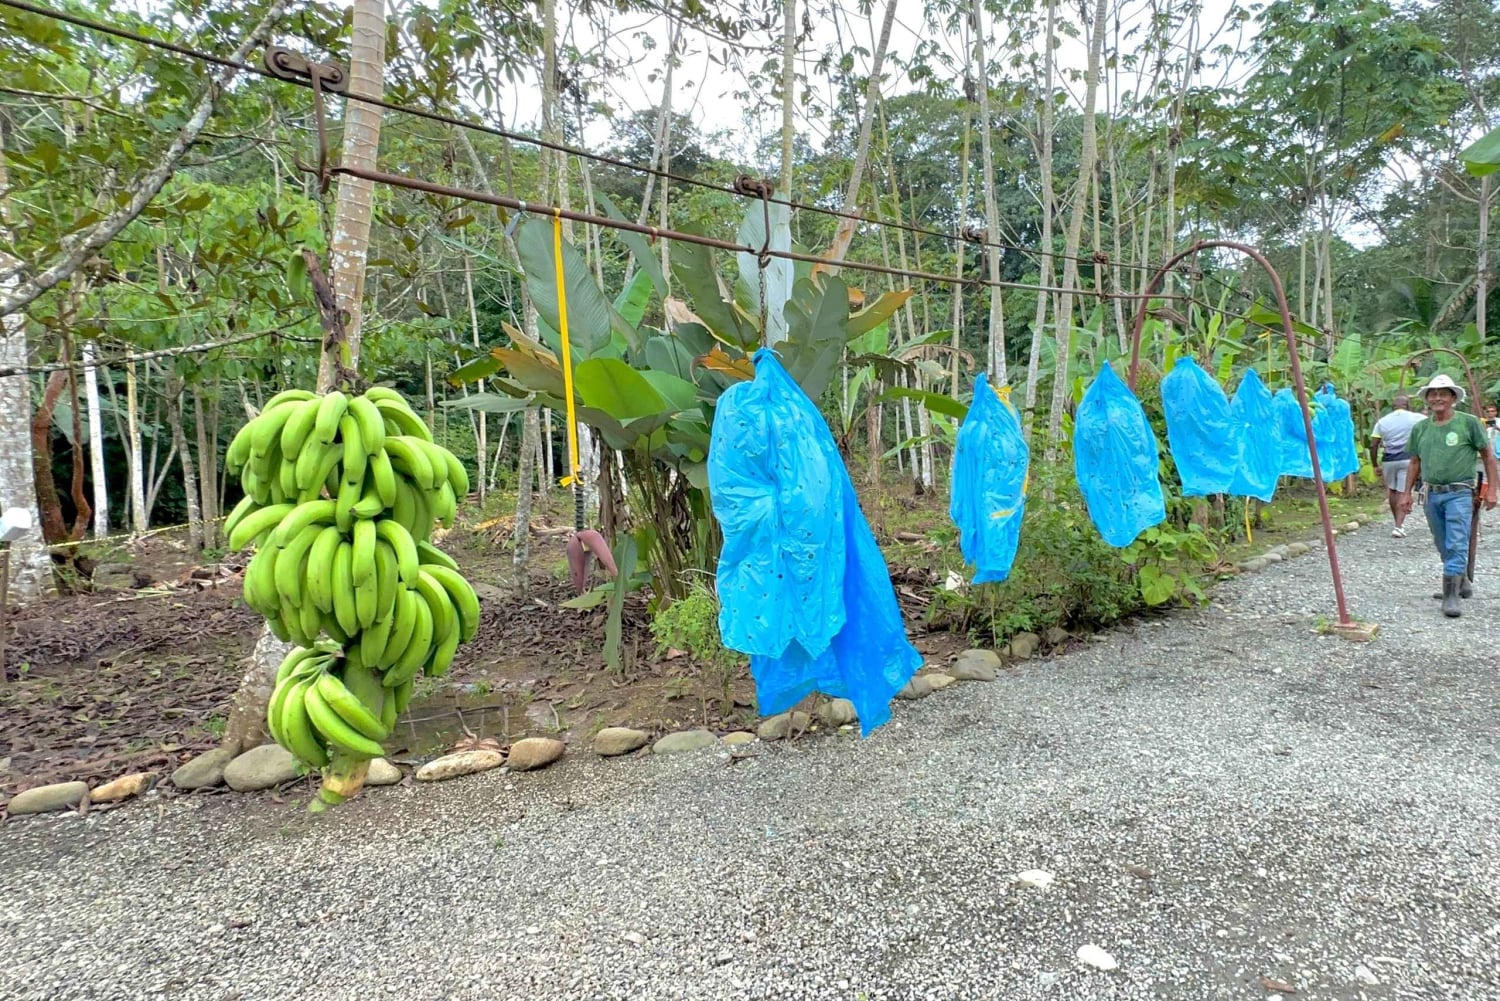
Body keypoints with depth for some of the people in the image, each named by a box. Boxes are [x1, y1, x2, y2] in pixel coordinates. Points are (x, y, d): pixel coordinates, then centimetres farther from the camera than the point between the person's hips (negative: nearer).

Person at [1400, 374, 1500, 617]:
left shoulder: (1469, 423, -4)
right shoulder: (1420, 428, 7)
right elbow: (1415, 462, 15)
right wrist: (1407, 493, 12)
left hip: (1459, 494, -4)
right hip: (1431, 494, 5)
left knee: (1456, 545, -10)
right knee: (1444, 547, 14)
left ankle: (1451, 595, -9)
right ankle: (1462, 581, 34)